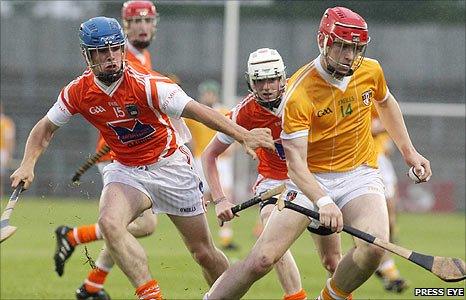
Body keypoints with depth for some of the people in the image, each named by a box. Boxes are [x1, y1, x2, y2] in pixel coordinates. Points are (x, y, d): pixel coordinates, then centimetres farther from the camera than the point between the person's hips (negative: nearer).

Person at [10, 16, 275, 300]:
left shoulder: (145, 83, -23)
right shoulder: (78, 92, -10)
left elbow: (197, 110, -32)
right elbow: (46, 127, 7)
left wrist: (243, 135, -44)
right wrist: (28, 165, -9)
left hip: (171, 167, -2)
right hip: (126, 170, 3)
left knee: (204, 253, 3)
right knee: (109, 222, -30)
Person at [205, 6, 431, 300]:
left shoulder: (370, 70, -4)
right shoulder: (299, 93, -20)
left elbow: (385, 102, 22)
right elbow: (295, 161, -25)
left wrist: (409, 151, 21)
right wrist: (322, 201, -41)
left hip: (360, 174, 3)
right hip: (313, 179, -3)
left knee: (374, 247, -26)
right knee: (262, 260, -15)